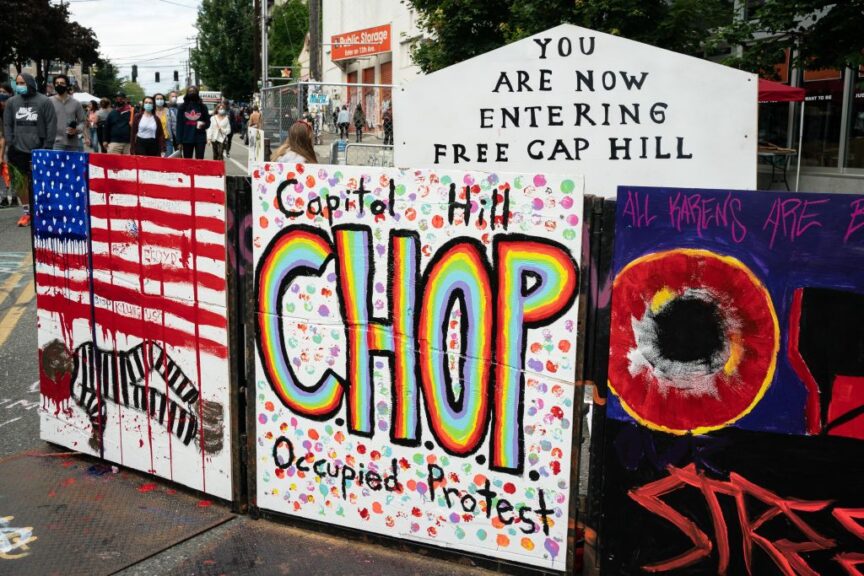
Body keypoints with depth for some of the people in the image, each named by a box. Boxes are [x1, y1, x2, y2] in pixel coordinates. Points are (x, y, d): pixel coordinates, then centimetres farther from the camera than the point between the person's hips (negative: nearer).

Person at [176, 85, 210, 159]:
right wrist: (179, 140, -3)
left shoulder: (202, 107, 3)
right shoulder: (182, 107, 3)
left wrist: (203, 124, -15)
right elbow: (179, 125, 3)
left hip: (200, 139, -1)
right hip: (187, 139, 1)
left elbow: (208, 123, 9)